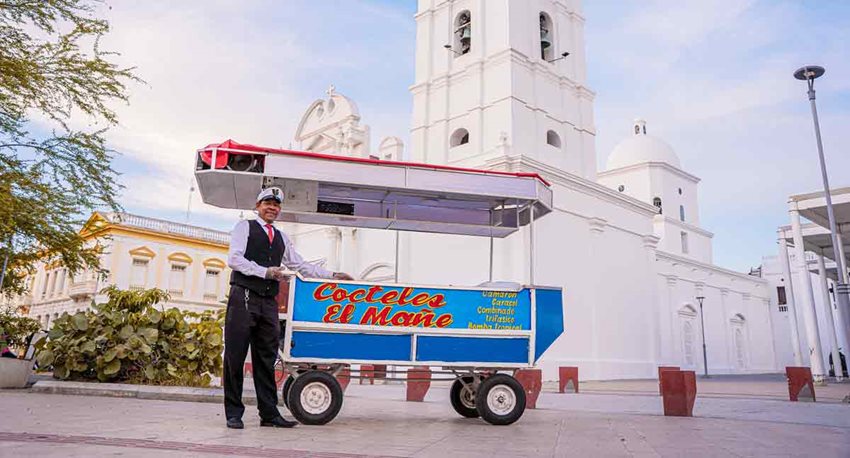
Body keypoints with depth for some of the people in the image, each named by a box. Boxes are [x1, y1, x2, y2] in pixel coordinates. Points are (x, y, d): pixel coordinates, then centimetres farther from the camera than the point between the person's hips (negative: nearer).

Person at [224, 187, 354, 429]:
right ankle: (234, 413, 5)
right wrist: (265, 271, -13)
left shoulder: (281, 238, 23)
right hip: (243, 298, -5)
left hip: (269, 303, 5)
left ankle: (269, 414, 8)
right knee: (235, 356, -3)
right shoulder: (244, 227, 7)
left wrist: (333, 275, 17)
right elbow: (234, 259, -5)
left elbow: (301, 266, 23)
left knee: (266, 359, 5)